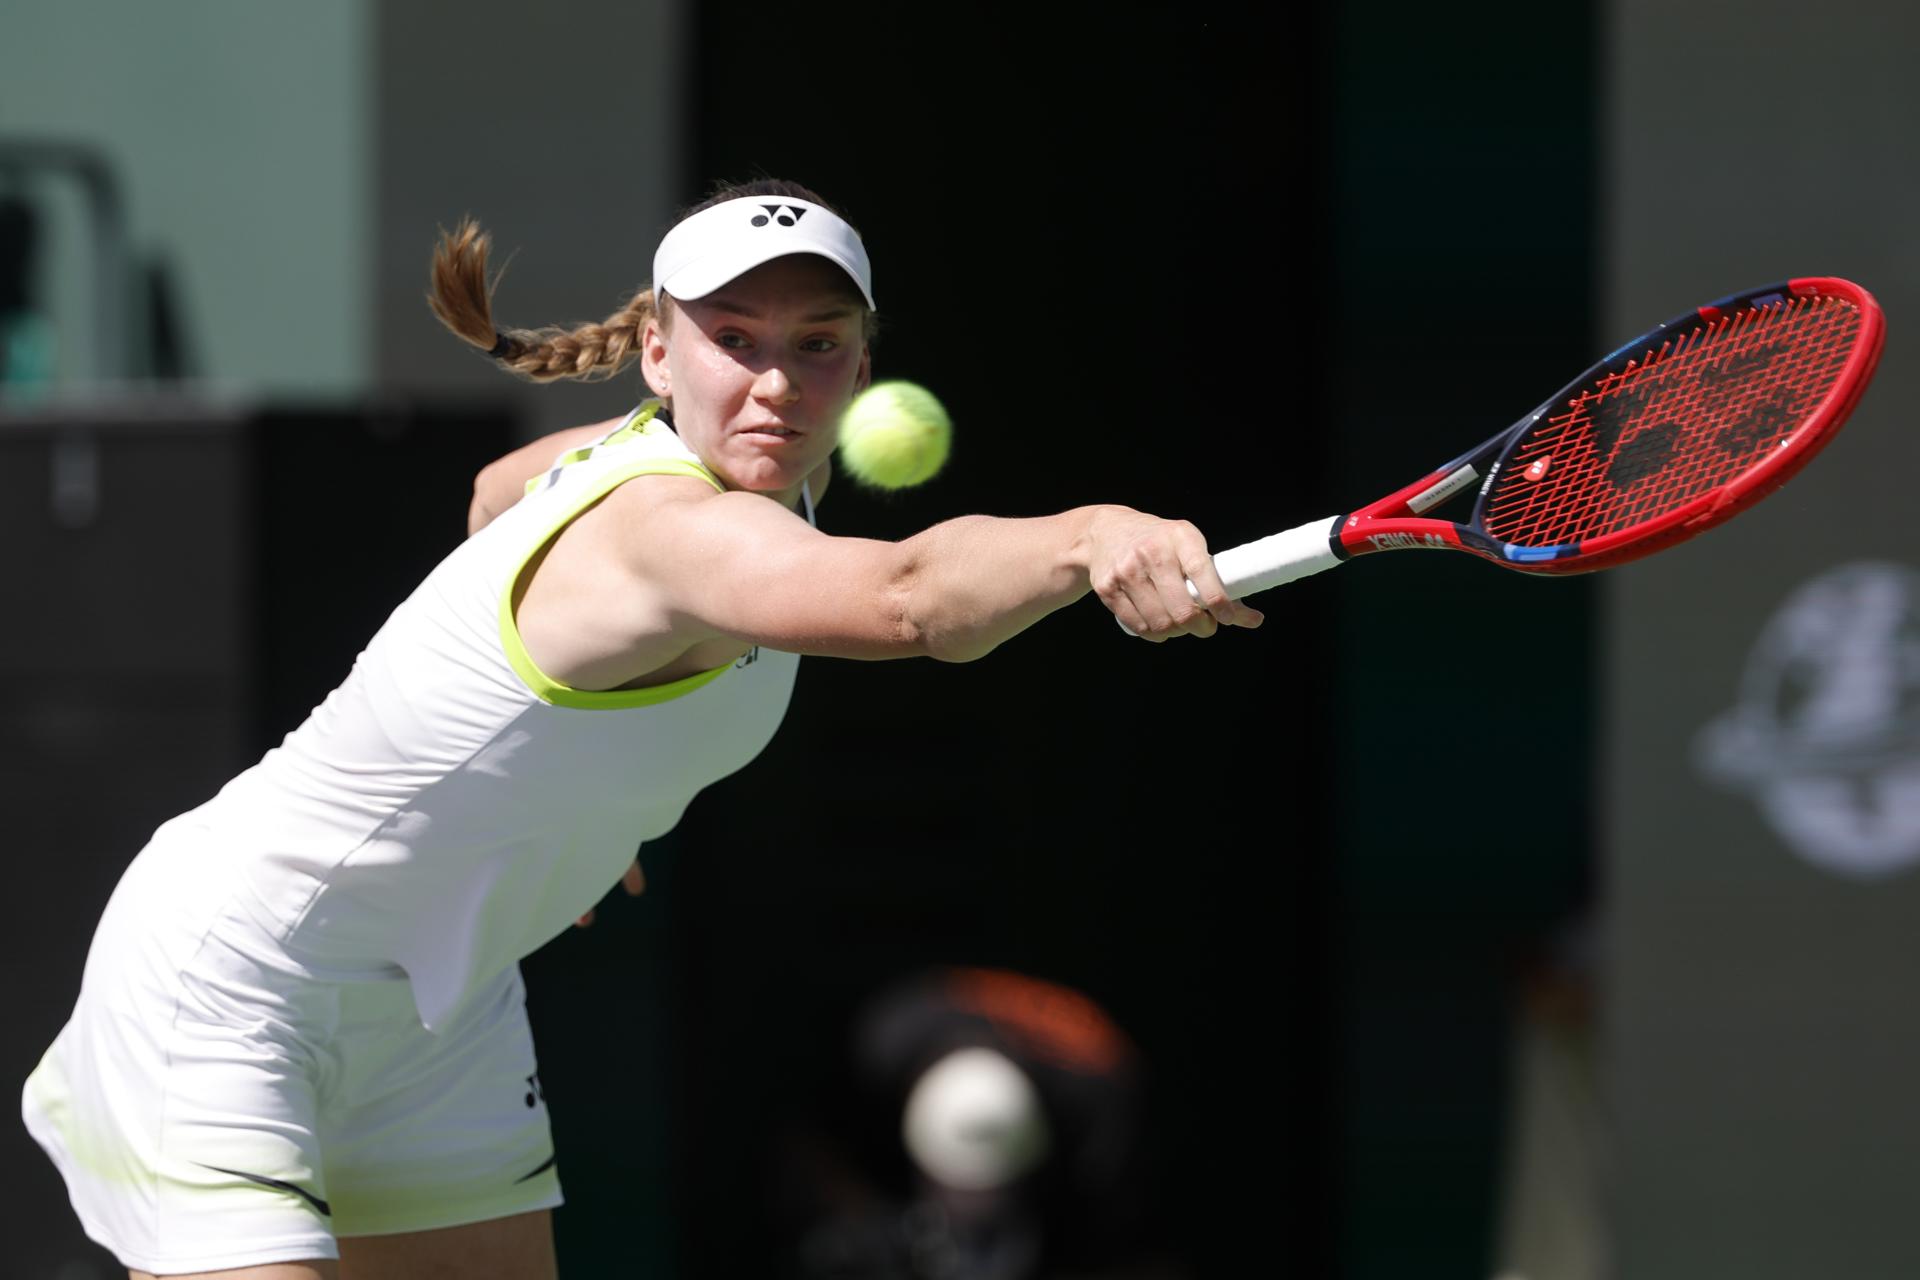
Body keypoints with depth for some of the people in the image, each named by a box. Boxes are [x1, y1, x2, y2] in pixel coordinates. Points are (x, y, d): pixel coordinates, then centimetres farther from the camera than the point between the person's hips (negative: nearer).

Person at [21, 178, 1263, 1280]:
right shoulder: (679, 526, -32)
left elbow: (505, 488, 20)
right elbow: (905, 597, -55)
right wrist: (1092, 540, -72)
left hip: (437, 1006, 10)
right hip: (233, 982, -10)